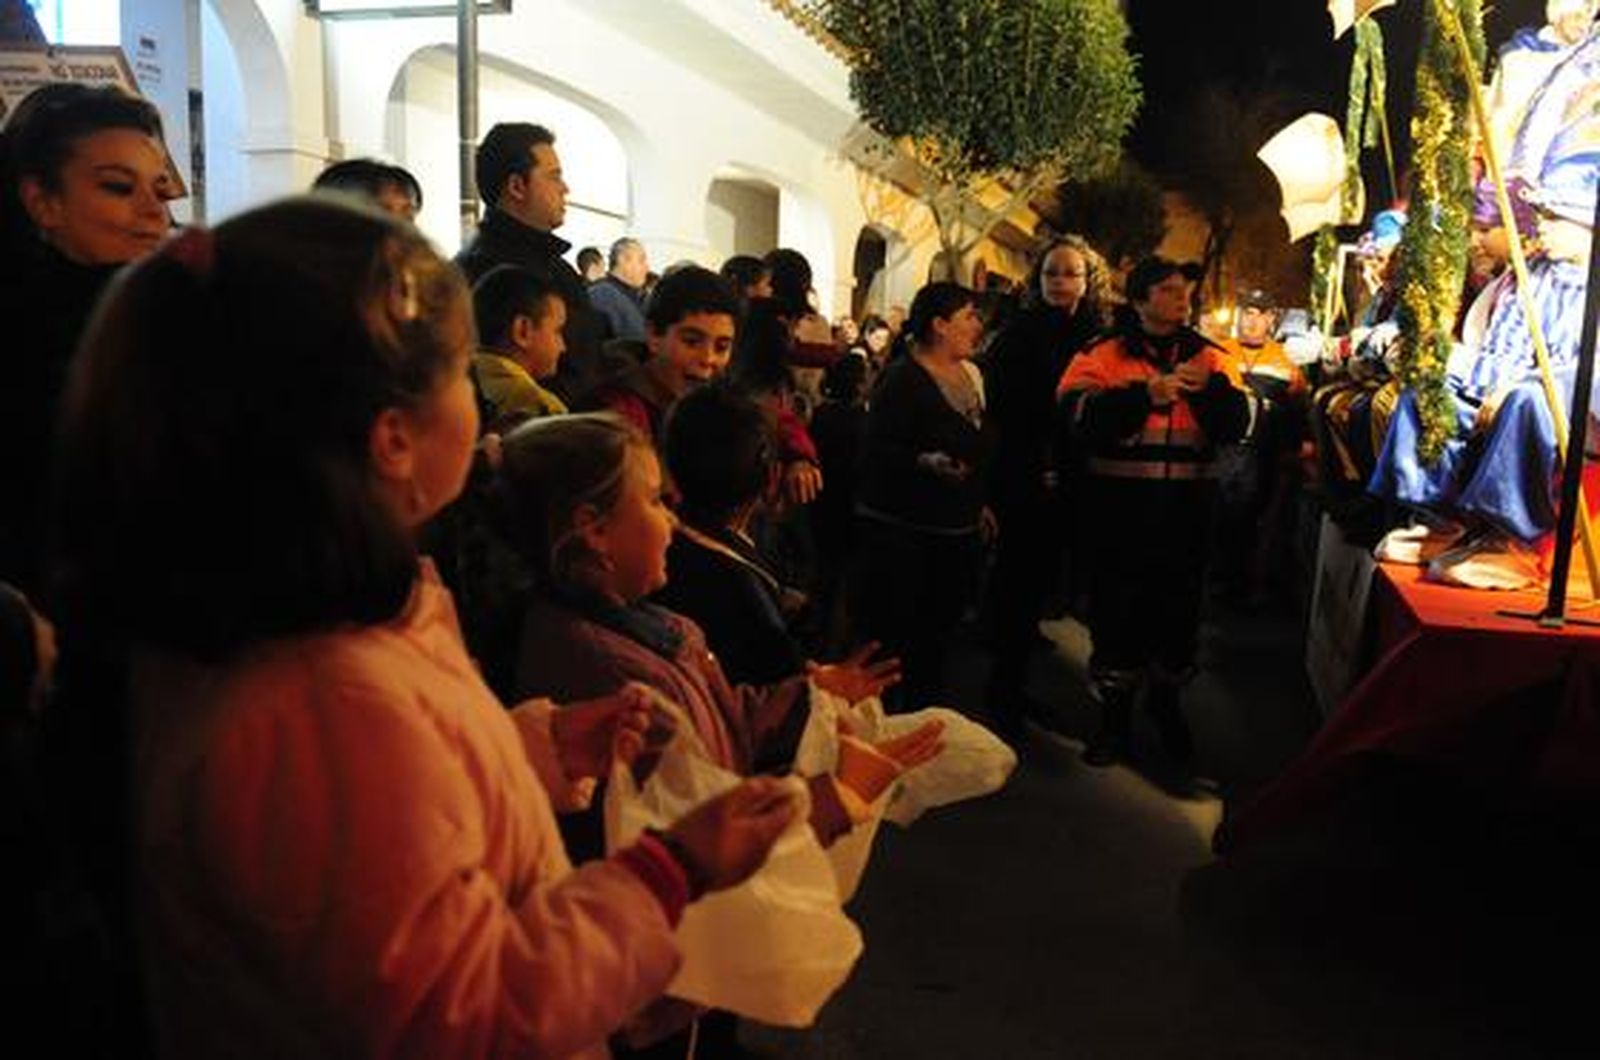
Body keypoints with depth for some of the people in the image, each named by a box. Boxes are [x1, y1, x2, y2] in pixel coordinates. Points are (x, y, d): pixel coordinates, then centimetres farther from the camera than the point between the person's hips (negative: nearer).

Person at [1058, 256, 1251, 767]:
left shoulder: (1209, 356, 8)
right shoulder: (1104, 353, -1)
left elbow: (1237, 425, 1)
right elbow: (1081, 415, -17)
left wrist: (1212, 387, -16)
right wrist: (1146, 395, -24)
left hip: (1187, 505, 3)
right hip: (1121, 502, -3)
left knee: (1178, 604, 15)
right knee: (1118, 603, 5)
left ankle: (1167, 701, 37)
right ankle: (1115, 714, 22)